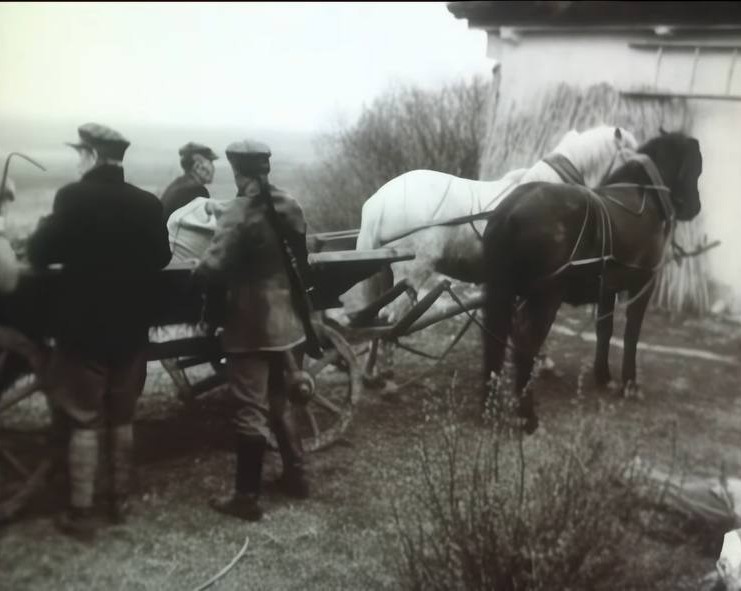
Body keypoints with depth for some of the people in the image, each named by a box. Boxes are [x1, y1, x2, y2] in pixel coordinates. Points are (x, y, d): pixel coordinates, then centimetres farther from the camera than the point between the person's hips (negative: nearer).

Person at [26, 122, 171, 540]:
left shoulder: (74, 197, -14)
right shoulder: (148, 203, -1)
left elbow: (40, 254, -11)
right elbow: (161, 258, 12)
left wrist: (49, 226, 9)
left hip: (83, 330, -4)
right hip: (131, 329, 4)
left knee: (84, 423, 5)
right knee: (123, 419, 16)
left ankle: (80, 514, 9)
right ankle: (121, 501, 26)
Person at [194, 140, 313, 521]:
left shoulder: (240, 211, -17)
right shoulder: (289, 207, 5)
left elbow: (215, 265, -25)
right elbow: (302, 261, 14)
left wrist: (196, 273, -4)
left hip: (250, 322, -7)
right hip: (283, 318, 7)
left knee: (251, 409, -1)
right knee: (279, 401, 20)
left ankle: (247, 497, 7)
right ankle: (296, 476, 29)